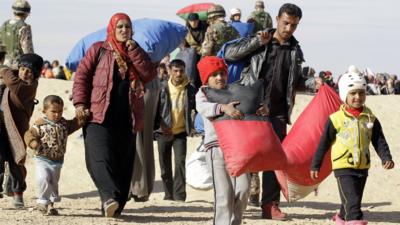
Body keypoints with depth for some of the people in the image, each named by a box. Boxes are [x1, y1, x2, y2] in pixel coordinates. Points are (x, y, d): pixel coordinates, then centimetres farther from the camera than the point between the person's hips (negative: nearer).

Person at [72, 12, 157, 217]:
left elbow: (150, 75, 2)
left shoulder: (136, 52, 18)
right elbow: (81, 75, 4)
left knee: (124, 163, 1)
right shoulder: (98, 50, 10)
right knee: (101, 158, -21)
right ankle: (109, 198, -33)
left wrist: (134, 51, -3)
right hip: (100, 116, -3)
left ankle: (117, 205, 6)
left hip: (127, 119, 4)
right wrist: (80, 103, -8)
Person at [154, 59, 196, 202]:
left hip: (181, 132, -1)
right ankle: (168, 194, 18)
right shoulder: (162, 88, -4)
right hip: (164, 132, 1)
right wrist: (160, 124, -11)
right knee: (165, 167, 7)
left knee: (180, 163, -13)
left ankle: (179, 196, -11)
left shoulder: (190, 90, -2)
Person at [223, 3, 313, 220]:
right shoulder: (259, 42, 2)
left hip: (277, 112, 3)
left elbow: (298, 82, 15)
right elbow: (229, 54, -6)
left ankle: (270, 205, 7)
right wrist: (258, 42, -11)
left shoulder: (295, 51, 11)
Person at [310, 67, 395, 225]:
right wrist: (315, 165, 2)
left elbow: (379, 141, 4)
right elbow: (324, 143, -1)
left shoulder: (370, 119, 4)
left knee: (354, 198, 17)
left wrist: (386, 158, -13)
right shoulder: (336, 119, -7)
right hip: (343, 166, -5)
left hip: (363, 166, 5)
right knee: (351, 199, -16)